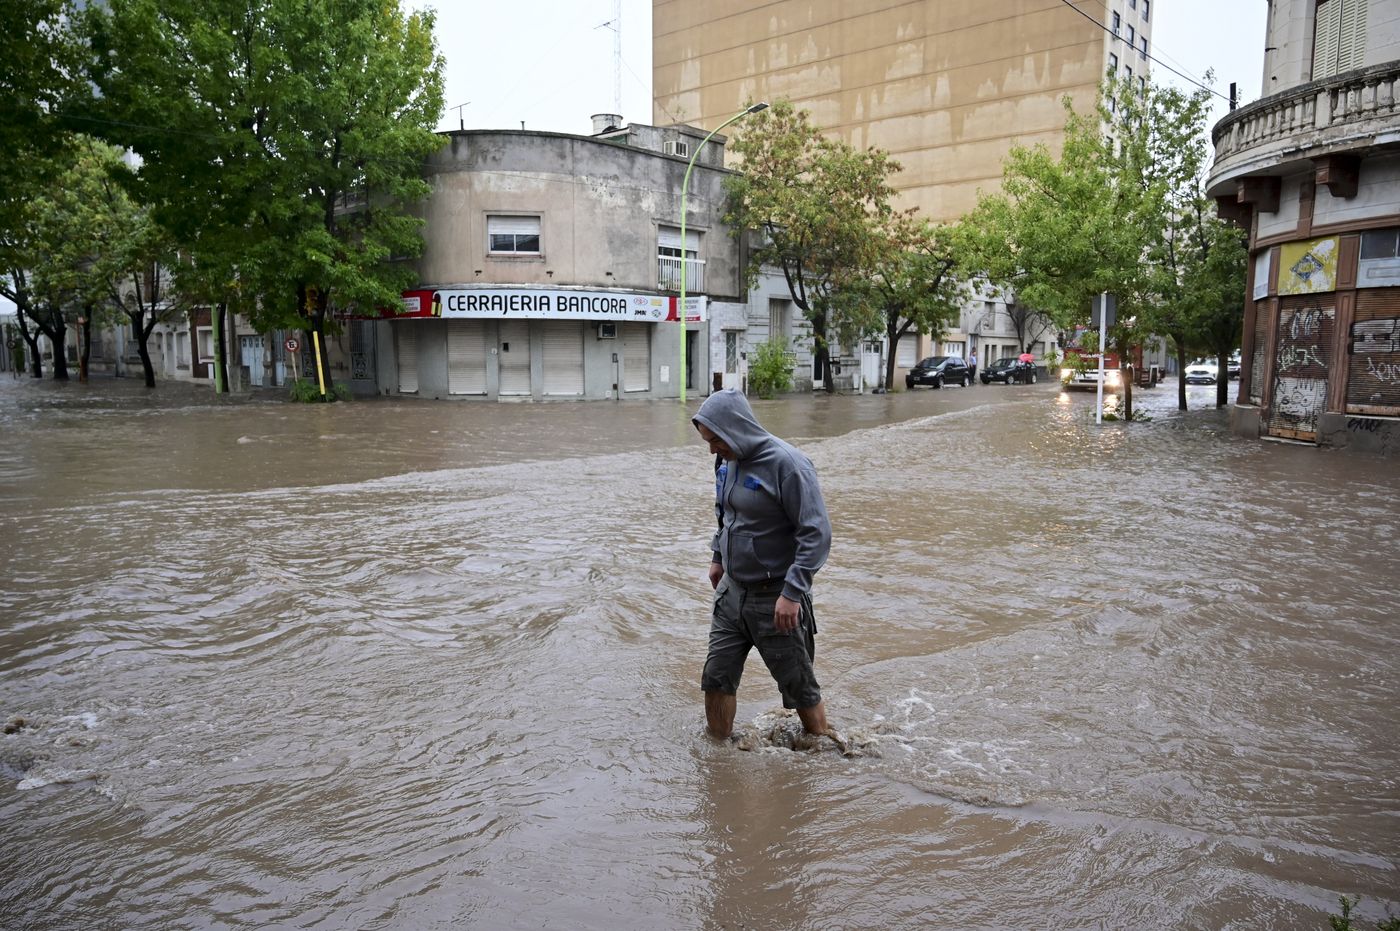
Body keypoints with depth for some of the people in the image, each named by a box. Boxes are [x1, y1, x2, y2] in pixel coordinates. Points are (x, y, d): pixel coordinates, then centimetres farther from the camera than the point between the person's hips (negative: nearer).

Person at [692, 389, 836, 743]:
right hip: (732, 591, 7)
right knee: (717, 678, 10)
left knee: (799, 687, 7)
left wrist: (793, 592, -24)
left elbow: (817, 534, -21)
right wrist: (718, 556, 21)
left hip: (775, 598, -7)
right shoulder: (727, 460, 3)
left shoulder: (786, 464, -21)